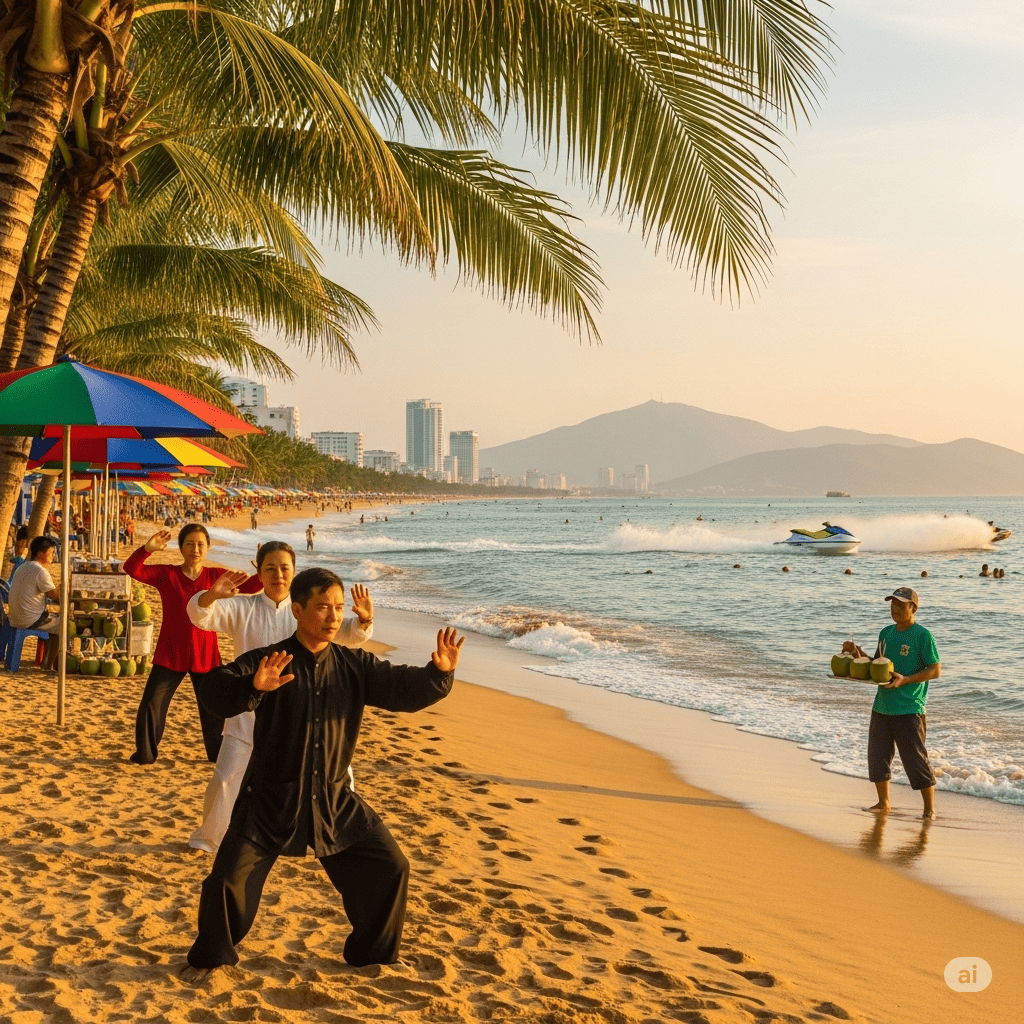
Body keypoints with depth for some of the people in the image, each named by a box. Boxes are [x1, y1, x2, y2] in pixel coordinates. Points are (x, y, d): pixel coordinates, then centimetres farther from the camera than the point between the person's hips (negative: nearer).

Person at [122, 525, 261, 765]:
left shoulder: (216, 576, 0)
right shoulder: (166, 575, -5)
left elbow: (250, 586, -9)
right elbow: (132, 569, -18)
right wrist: (147, 548, -37)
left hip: (205, 655, 2)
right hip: (170, 655, -1)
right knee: (151, 704, -1)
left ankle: (217, 754, 33)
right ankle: (145, 754, 19)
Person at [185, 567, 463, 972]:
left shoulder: (354, 665, 1)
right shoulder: (267, 662, -13)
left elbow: (403, 688, -3)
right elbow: (214, 690, -28)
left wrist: (439, 671, -24)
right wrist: (253, 687, -49)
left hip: (334, 801, 4)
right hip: (270, 801, -4)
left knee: (389, 868, 5)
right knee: (229, 879, -8)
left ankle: (373, 953, 27)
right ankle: (211, 957, 21)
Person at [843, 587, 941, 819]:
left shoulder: (922, 635, -9)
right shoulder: (886, 633, 12)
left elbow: (935, 670, -12)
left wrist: (904, 680, -21)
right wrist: (858, 653, 3)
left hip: (909, 709, -7)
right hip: (882, 706, 7)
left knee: (916, 759, -4)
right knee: (877, 756, 10)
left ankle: (929, 808, 8)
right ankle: (883, 802, 25)